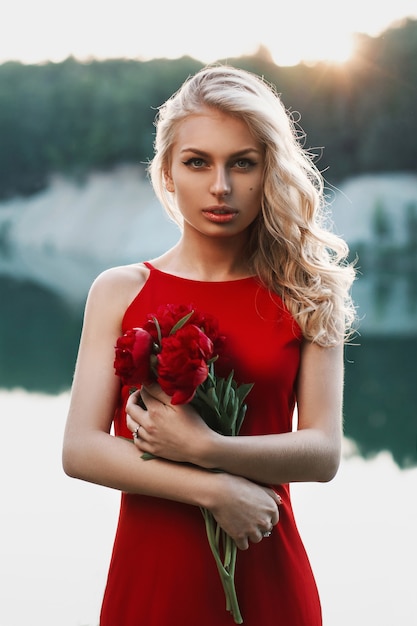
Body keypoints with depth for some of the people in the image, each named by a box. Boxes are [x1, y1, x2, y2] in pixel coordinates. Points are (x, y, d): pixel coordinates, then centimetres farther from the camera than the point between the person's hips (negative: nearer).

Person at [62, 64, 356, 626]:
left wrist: (204, 448, -19)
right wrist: (214, 490, -15)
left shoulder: (306, 296, 0)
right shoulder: (120, 292, 0)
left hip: (267, 574, 0)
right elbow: (80, 450, -7)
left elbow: (323, 453, -6)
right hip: (150, 569, 0)